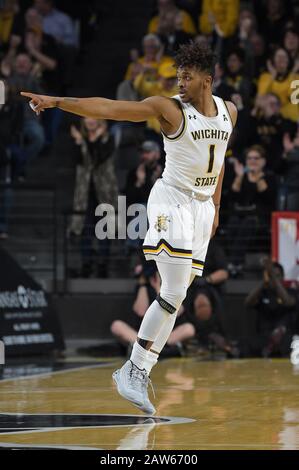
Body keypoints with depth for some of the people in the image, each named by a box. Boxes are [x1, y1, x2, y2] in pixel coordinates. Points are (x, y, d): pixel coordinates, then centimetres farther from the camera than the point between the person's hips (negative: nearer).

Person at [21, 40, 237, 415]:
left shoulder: (228, 112, 7)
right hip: (171, 200, -6)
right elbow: (108, 108, -20)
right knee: (174, 294, -16)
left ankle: (137, 373, 8)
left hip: (201, 206, 6)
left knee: (176, 297, 3)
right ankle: (134, 369, -7)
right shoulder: (169, 108, -11)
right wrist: (57, 101, -31)